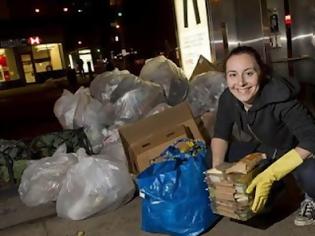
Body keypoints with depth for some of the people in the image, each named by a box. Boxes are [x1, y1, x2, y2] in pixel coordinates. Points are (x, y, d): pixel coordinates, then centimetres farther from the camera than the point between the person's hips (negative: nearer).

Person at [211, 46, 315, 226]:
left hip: (296, 151, -6)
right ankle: (273, 189, 13)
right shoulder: (228, 99, -20)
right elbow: (221, 135, -7)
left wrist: (270, 176, -45)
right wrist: (217, 169, -23)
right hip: (262, 147, 6)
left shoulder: (280, 99, -36)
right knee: (209, 158, -7)